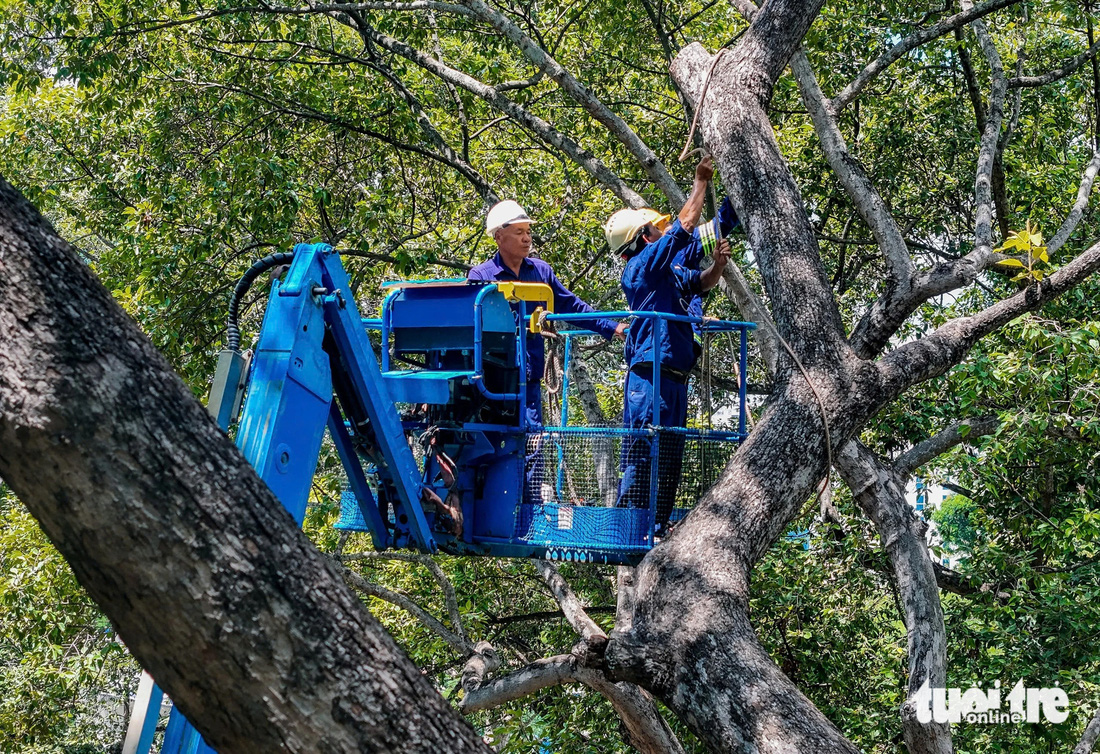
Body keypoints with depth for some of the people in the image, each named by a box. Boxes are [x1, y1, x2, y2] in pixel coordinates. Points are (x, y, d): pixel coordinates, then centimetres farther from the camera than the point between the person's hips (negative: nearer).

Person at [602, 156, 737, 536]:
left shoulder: (671, 272, 17)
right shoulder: (642, 267, -7)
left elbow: (702, 283, 30)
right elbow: (685, 225, -9)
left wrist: (718, 262, 9)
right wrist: (701, 181, 0)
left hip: (674, 379, 9)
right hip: (650, 378, -9)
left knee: (670, 459, 10)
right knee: (642, 453, -9)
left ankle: (658, 530, 14)